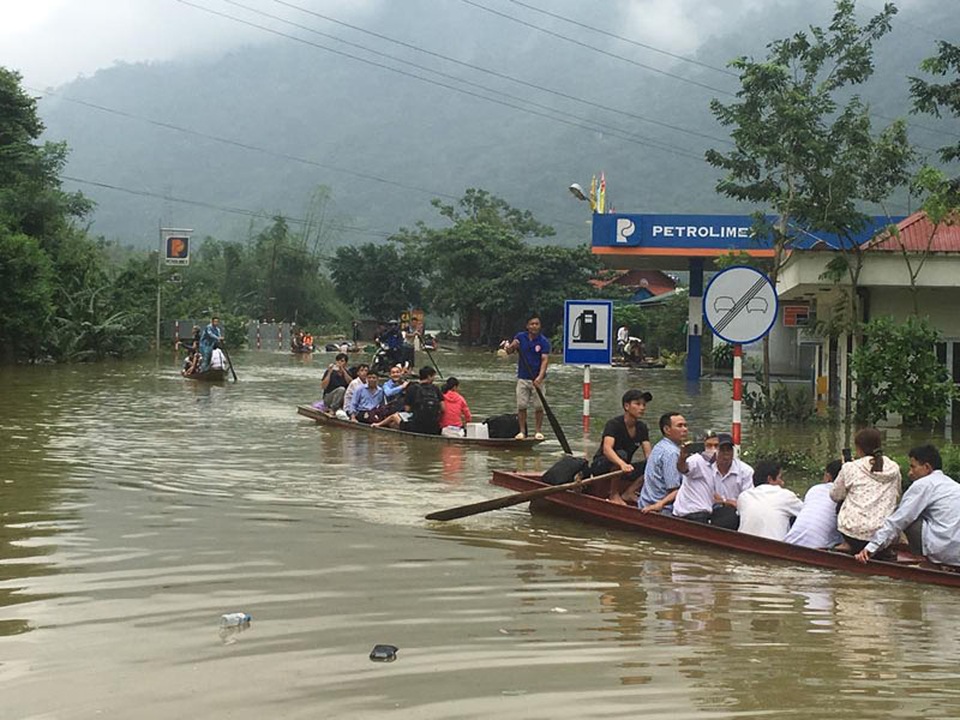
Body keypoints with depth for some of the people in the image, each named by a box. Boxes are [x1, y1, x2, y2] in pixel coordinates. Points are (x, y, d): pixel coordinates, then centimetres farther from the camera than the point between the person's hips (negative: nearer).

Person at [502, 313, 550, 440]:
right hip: (523, 378, 2)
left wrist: (540, 377, -27)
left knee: (539, 406, 0)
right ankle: (522, 431, 9)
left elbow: (545, 360, -13)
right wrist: (511, 346, -20)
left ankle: (538, 431, 10)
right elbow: (508, 352, 4)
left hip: (537, 379, -2)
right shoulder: (520, 337, 3)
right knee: (521, 406, 1)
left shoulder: (544, 342, -5)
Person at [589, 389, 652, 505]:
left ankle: (628, 493, -15)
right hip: (601, 467, -6)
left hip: (624, 468, 6)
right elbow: (606, 449, -36)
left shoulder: (642, 427, 1)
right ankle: (614, 495, -25)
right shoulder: (614, 424, -19)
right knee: (621, 454, -37)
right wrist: (622, 464, -55)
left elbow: (648, 454, -8)